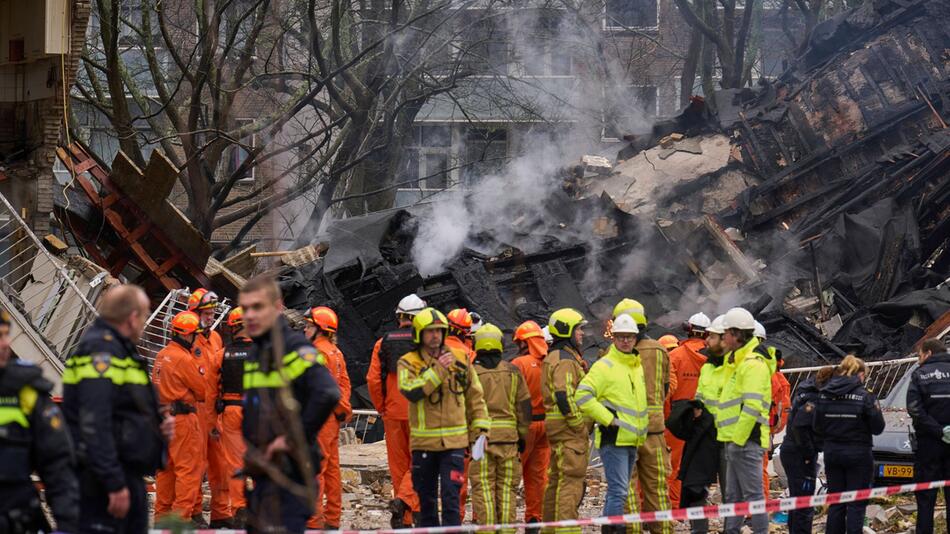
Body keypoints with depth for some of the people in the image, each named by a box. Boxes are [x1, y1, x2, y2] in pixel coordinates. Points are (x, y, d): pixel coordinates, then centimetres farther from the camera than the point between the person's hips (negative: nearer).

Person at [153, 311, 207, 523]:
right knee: (188, 468, -6)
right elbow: (202, 390, -7)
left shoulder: (161, 355, 11)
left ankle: (162, 513, 18)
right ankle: (182, 514, -10)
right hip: (182, 418, -9)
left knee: (166, 467, 14)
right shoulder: (185, 359, -15)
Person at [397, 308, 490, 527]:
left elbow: (475, 396, 13)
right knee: (426, 498, 10)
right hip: (423, 443, 0)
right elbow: (411, 391, -20)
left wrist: (481, 428, 6)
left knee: (451, 497, -10)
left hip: (454, 441, 0)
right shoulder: (409, 363, 0)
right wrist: (438, 370, -22)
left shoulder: (460, 359, 7)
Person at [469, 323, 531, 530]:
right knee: (507, 487, 8)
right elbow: (524, 406, 7)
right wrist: (523, 435, 15)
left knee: (483, 488, -1)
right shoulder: (513, 372, 5)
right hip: (509, 436, 2)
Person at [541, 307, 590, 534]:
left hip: (560, 429, 11)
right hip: (569, 429, -11)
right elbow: (564, 397, -23)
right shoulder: (565, 360, -14)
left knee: (557, 480, 14)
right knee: (571, 481, -11)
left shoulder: (555, 358, 20)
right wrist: (580, 425, -18)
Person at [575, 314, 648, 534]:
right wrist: (608, 419, -18)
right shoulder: (605, 366, -10)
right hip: (613, 439, -8)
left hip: (633, 440, 8)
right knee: (619, 491, -15)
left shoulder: (638, 367, 16)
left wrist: (642, 430, 19)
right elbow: (582, 396, -19)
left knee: (619, 491, 14)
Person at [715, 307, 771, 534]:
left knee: (753, 493, -9)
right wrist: (731, 438, 22)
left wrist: (738, 438, -21)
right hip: (736, 440, 11)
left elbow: (752, 406, -21)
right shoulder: (740, 361, 21)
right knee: (733, 495, 14)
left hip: (745, 441, -11)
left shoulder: (753, 364, -13)